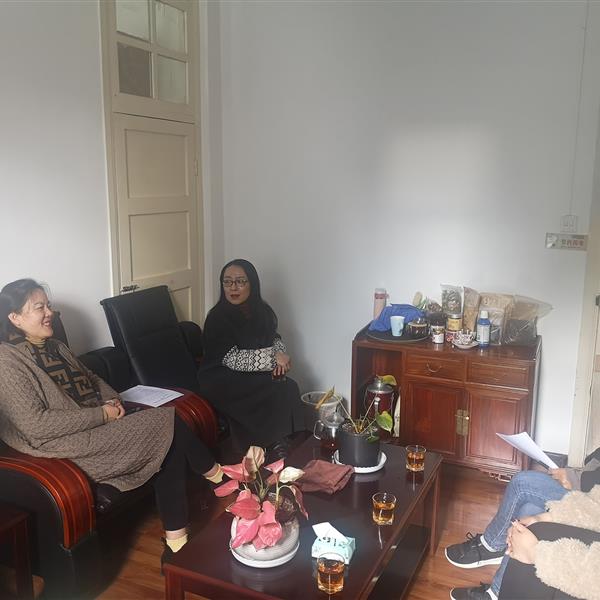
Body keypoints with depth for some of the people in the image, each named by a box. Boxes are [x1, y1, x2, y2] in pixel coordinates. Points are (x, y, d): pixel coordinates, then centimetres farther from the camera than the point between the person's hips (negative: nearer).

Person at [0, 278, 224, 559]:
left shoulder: (54, 346, 14)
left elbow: (92, 379, 25)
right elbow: (35, 425, -21)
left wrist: (111, 399, 3)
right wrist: (101, 414, -18)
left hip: (99, 425, 8)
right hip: (69, 445, -8)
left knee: (170, 443, -15)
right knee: (168, 422, -15)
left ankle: (176, 541, -11)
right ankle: (216, 475, 12)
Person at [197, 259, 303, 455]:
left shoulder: (262, 311, 3)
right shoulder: (217, 318, -14)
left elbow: (275, 339, 15)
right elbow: (231, 359, -21)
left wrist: (281, 355, -9)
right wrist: (273, 357, -20)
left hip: (256, 375, 6)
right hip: (222, 382, -5)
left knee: (288, 387, -22)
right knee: (278, 390, -25)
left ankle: (277, 440, -9)